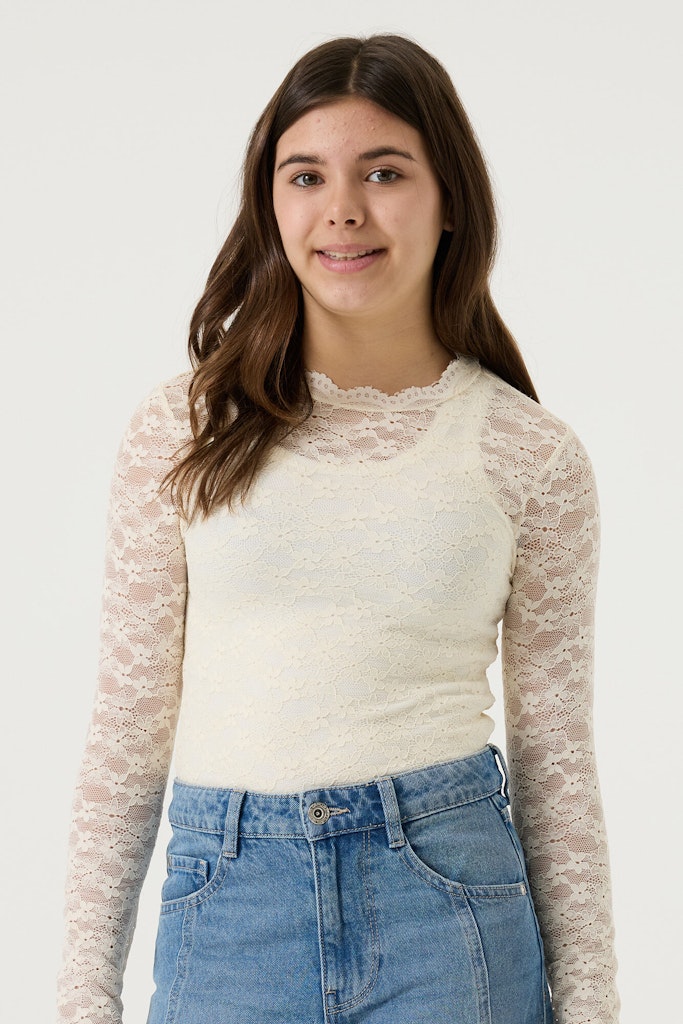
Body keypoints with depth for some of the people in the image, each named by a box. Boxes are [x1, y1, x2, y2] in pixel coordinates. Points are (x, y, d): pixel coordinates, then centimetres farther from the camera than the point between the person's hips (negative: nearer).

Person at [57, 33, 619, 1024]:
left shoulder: (530, 454, 0)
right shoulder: (183, 430, 0)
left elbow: (557, 757, 4)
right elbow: (128, 727, 3)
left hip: (450, 904, 0)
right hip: (228, 911, 1)